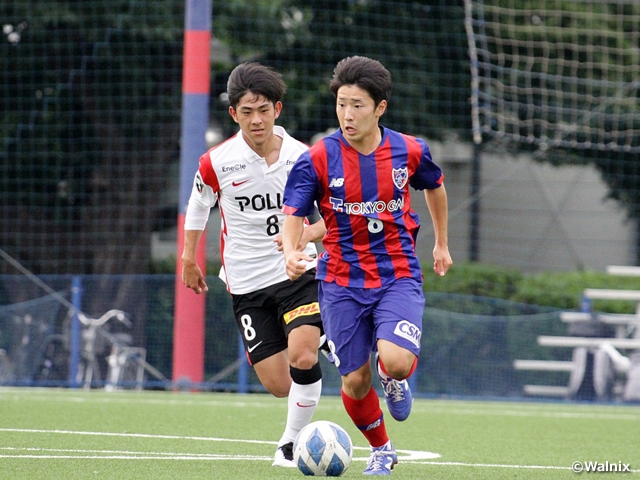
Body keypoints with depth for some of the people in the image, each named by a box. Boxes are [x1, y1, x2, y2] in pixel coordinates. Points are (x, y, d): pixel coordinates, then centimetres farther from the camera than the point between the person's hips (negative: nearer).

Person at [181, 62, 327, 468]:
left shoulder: (302, 157, -6)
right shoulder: (216, 163, -6)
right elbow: (198, 205, 14)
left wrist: (308, 234, -16)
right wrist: (189, 259, 19)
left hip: (298, 271, -1)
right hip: (247, 282, 1)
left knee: (303, 358, -22)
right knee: (278, 384, -4)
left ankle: (292, 442, -3)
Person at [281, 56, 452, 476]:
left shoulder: (409, 152, -4)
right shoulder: (317, 160, -10)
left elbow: (435, 186, 17)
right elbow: (294, 214, -10)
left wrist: (442, 243, 26)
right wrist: (291, 252, -32)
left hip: (399, 276, -1)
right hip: (342, 281, 1)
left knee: (395, 360, -25)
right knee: (355, 381, 4)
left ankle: (396, 379, 14)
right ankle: (381, 450, 32)